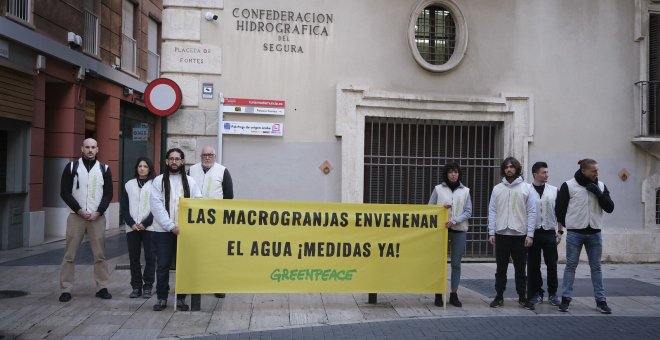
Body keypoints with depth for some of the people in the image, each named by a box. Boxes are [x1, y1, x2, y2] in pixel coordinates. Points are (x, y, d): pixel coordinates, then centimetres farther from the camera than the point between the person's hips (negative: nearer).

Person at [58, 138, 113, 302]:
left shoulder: (104, 169, 7)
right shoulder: (71, 167, 4)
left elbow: (108, 194, 4)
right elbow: (65, 192, -1)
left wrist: (98, 212, -9)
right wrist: (79, 210, -10)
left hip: (97, 217, 1)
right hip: (76, 216, -1)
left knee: (100, 254, 2)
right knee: (69, 254, -1)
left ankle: (102, 287, 9)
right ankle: (66, 289, 5)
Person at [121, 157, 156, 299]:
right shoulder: (129, 185, 11)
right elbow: (124, 208, 8)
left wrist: (145, 223, -11)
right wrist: (131, 223, -6)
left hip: (149, 227, -3)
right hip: (132, 227, 3)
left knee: (150, 257, -2)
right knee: (133, 257, 5)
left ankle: (148, 287, 6)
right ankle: (136, 286, 13)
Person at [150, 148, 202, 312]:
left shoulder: (190, 181, 8)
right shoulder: (158, 181, 3)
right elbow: (156, 206, -5)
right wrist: (171, 226, -13)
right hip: (163, 230, -1)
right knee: (162, 265, 3)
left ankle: (181, 298, 14)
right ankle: (162, 298, 14)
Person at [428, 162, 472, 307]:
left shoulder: (465, 191, 6)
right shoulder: (438, 189, 4)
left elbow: (468, 212, 0)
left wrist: (455, 221, -14)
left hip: (459, 230, 1)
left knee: (456, 263, 5)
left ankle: (454, 294, 15)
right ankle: (438, 294, 9)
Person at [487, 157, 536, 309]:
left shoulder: (526, 188, 0)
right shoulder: (497, 189, 5)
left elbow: (531, 212, -1)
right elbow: (492, 212, 4)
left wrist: (530, 234, -7)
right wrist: (491, 233, -3)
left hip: (520, 235, -1)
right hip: (501, 234, 1)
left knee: (520, 269, 7)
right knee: (501, 269, 8)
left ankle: (522, 297, 18)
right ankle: (499, 297, 16)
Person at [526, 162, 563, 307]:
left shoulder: (553, 190, 5)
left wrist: (560, 231, 4)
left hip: (549, 233, 1)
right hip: (533, 233, -1)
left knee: (552, 265, 3)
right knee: (533, 265, 5)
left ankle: (553, 293, 16)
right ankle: (536, 293, 17)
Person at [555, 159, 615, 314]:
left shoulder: (600, 186, 5)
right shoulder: (568, 185, -6)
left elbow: (610, 208, 0)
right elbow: (559, 209, -1)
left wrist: (598, 193, -13)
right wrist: (568, 224, 5)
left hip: (595, 233, 3)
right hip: (575, 233, -3)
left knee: (596, 267, 9)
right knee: (571, 266, 3)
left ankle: (601, 300, 15)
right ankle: (566, 298, 10)